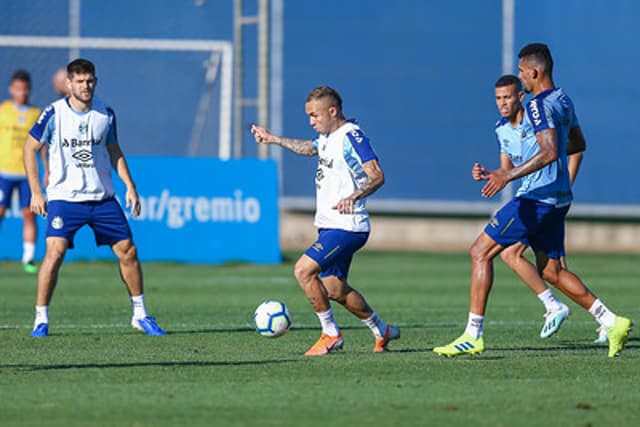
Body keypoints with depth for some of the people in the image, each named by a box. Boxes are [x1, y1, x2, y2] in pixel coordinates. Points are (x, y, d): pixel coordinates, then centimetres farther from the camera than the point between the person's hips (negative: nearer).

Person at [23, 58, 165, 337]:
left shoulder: (105, 113, 3)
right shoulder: (54, 113, -8)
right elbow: (30, 148, 0)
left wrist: (130, 186, 8)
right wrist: (36, 192, -6)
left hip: (102, 197, 4)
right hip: (64, 197, -4)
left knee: (128, 252, 2)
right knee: (54, 253, -19)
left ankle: (140, 315, 19)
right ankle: (41, 319, -8)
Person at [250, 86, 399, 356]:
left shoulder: (351, 137, -17)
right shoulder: (327, 137, 12)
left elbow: (377, 176, -26)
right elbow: (309, 148, 37)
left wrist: (353, 197, -41)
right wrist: (274, 139, 40)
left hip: (346, 227, -10)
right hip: (329, 226, 10)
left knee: (304, 270, -19)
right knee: (335, 289, 14)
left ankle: (331, 335, -8)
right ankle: (382, 331, 30)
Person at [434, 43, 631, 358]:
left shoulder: (540, 105, -15)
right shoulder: (563, 101, 13)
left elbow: (549, 152, -28)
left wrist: (508, 175, -33)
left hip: (537, 198, -10)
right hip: (557, 199, 10)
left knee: (481, 252, -6)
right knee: (551, 271, 15)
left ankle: (472, 336, -8)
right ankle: (612, 323, 9)